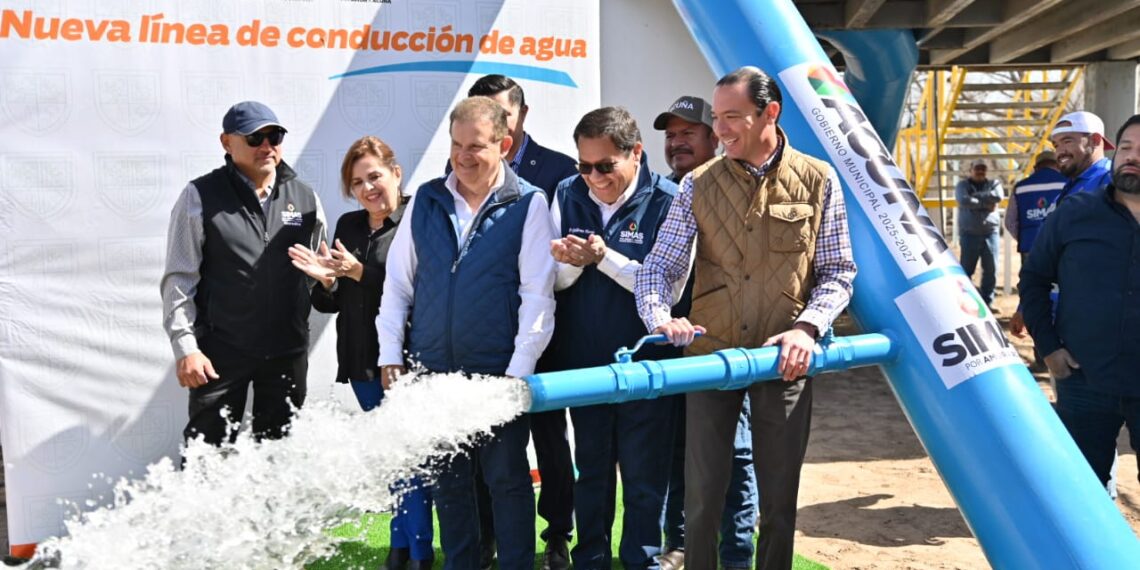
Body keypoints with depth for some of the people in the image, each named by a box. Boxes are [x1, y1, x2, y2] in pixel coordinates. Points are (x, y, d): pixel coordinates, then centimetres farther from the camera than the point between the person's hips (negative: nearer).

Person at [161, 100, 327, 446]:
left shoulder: (305, 197, 6)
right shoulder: (200, 197, -3)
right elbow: (179, 279, -4)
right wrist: (185, 347, -10)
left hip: (288, 352, 3)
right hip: (220, 352, -3)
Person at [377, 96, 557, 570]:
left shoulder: (529, 204, -5)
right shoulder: (426, 200, 7)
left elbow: (538, 295, -7)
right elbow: (397, 283, 10)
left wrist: (519, 369, -11)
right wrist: (390, 354, 5)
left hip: (499, 373, -4)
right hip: (432, 371, 4)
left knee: (507, 478, 7)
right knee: (448, 479, 15)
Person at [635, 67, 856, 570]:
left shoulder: (819, 181, -2)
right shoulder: (698, 185, 0)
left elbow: (838, 272, 2)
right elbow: (658, 268, -2)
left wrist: (807, 326, -14)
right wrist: (661, 318, -22)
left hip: (786, 358, 0)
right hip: (711, 353, 1)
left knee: (779, 497, 11)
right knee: (702, 493, 7)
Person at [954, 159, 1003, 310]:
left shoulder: (993, 183, 11)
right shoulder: (962, 185, 5)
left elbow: (998, 196, -11)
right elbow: (964, 200, -16)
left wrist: (976, 196, -9)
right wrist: (985, 203, -12)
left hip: (990, 233, 3)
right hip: (969, 233, -2)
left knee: (991, 270, 4)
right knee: (966, 269, -1)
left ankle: (987, 301, 14)